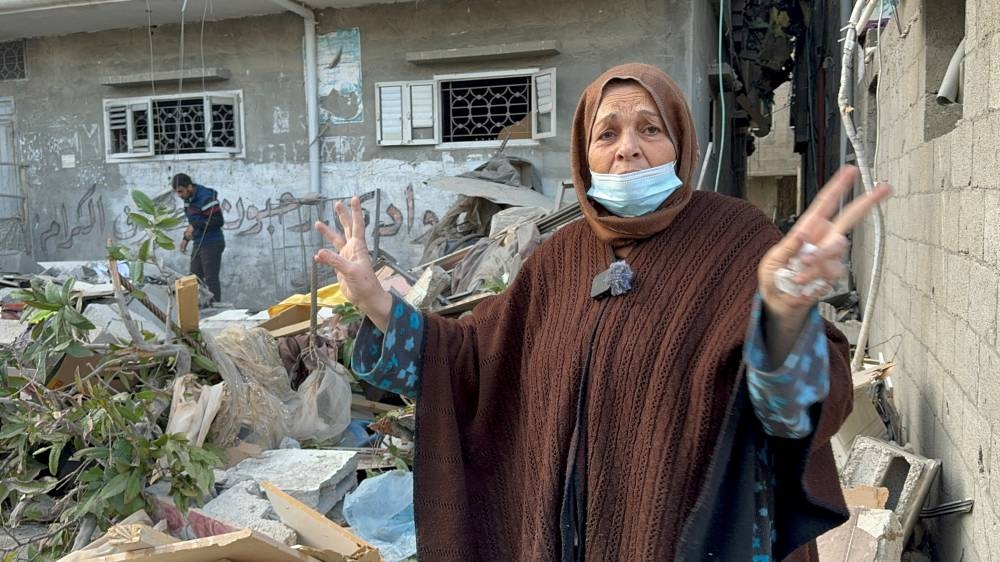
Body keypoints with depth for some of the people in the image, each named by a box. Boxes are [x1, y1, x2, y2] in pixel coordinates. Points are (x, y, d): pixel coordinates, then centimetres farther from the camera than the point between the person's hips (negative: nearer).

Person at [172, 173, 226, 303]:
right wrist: (186, 238, 15)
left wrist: (195, 226, -25)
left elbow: (218, 221, -23)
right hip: (198, 244, 9)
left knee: (211, 279, -5)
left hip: (212, 244, -9)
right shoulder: (188, 199, 10)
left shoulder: (205, 198, -19)